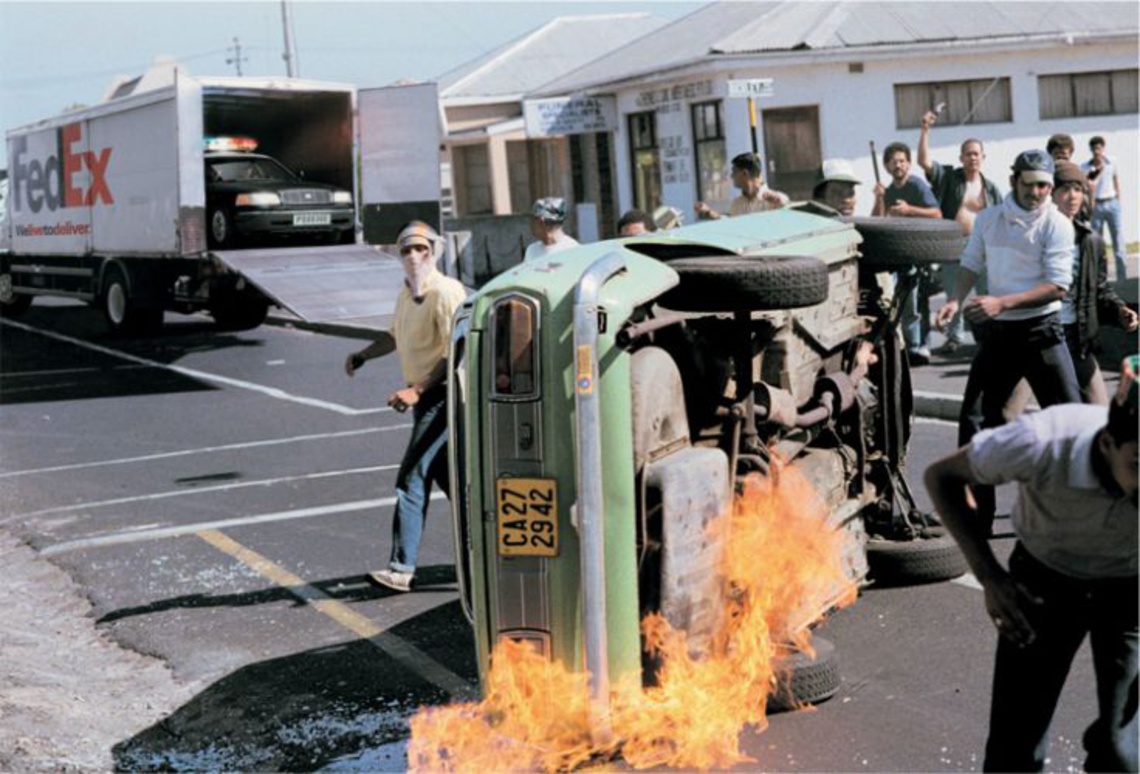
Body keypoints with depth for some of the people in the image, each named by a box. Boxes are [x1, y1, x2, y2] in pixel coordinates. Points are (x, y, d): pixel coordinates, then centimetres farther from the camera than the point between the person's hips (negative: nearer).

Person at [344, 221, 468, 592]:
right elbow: (397, 334, 30)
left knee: (412, 479, -12)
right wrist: (363, 355, 14)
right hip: (427, 397, 10)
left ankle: (401, 568, -11)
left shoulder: (445, 293, -17)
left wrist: (416, 390, -26)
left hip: (443, 395, -10)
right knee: (448, 476, 17)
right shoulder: (408, 292, 12)